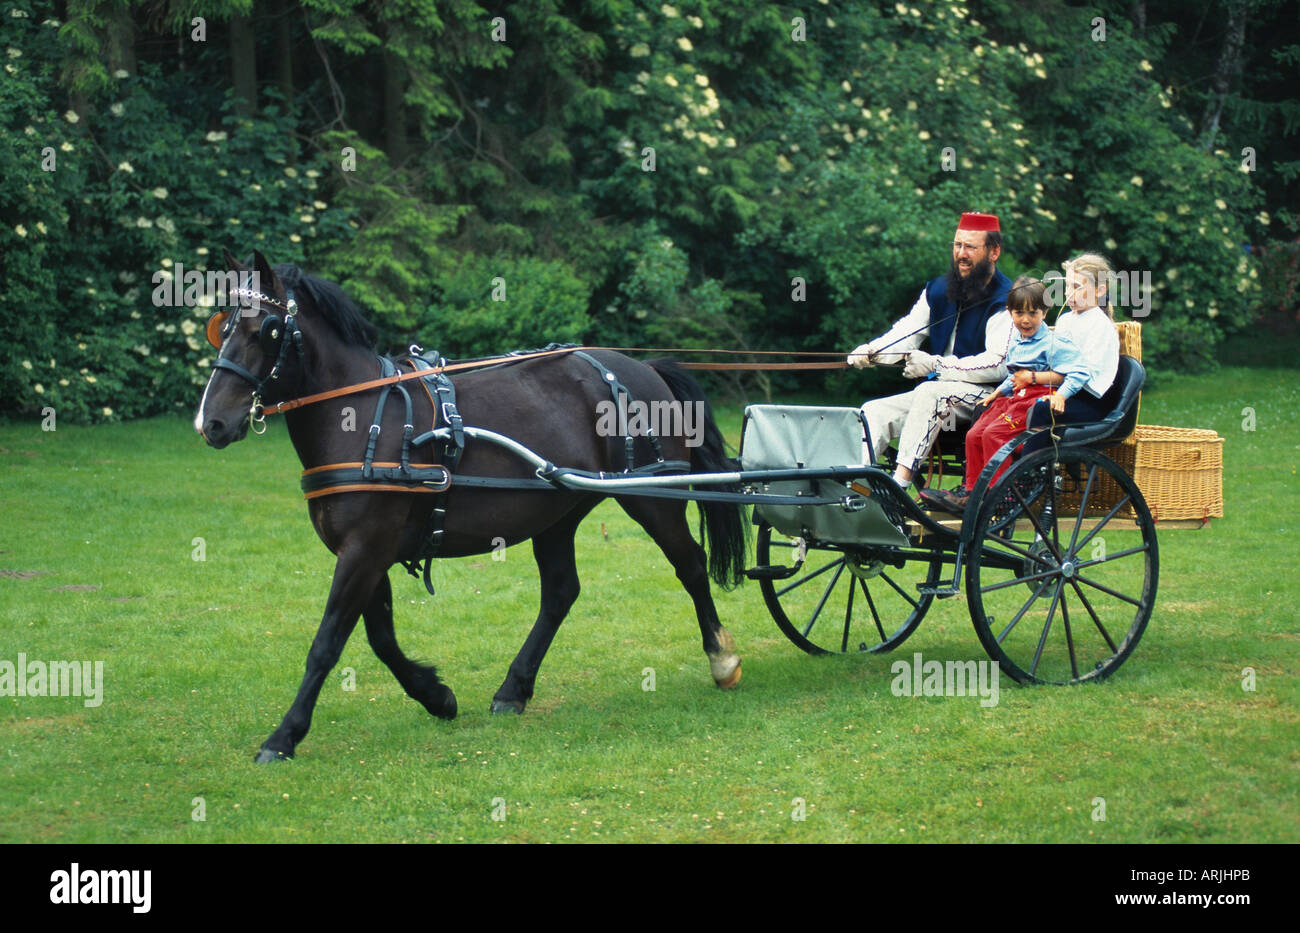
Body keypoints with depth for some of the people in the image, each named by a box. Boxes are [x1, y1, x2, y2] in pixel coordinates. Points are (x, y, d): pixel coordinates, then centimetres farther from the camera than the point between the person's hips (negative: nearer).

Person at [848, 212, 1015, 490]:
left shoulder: (1006, 301, -10)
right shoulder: (938, 290, 13)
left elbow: (998, 365, -20)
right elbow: (906, 332, 8)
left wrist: (937, 365, -25)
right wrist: (870, 352, -15)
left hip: (986, 395, -8)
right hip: (937, 392, 8)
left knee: (929, 393, -34)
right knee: (874, 412, -9)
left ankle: (898, 483, -42)